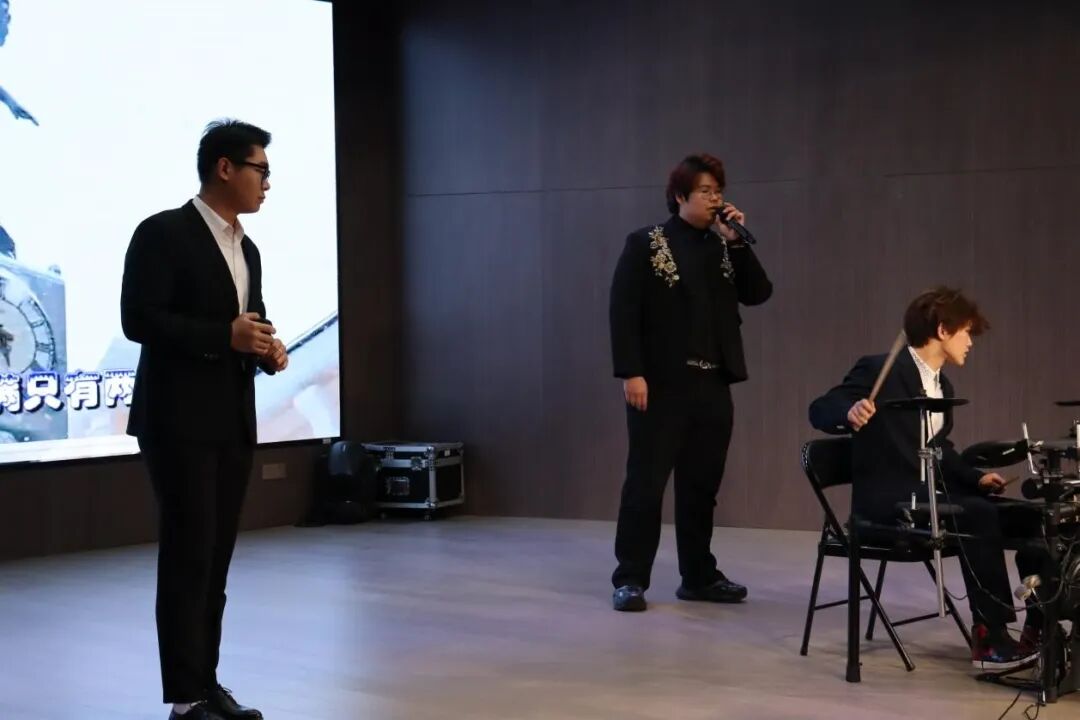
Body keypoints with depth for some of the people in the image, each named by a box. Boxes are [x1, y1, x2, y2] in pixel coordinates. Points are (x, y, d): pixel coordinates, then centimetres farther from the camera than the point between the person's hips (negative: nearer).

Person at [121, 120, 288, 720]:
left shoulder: (247, 249, 17)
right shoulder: (163, 233, -8)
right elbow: (138, 319, -16)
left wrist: (268, 350, 1)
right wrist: (226, 336, -20)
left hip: (233, 422, 8)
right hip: (179, 421, -8)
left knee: (217, 557, 9)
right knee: (187, 556, -7)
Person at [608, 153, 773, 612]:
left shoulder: (723, 247, 14)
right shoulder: (646, 244, -2)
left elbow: (758, 294, 2)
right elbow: (623, 311, -8)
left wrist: (737, 241, -6)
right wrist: (630, 372, -16)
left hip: (713, 385, 5)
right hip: (662, 384, -5)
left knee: (702, 485, 10)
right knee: (646, 482, -1)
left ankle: (699, 576, 19)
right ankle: (630, 578, 6)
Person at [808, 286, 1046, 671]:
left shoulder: (942, 386, 17)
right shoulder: (880, 370, -9)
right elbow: (820, 409, -14)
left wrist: (975, 477, 8)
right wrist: (850, 412, -37)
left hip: (930, 493, 9)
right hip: (887, 498, -9)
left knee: (1029, 518, -7)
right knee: (978, 515, -31)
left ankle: (1042, 626, -3)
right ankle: (990, 637, -26)